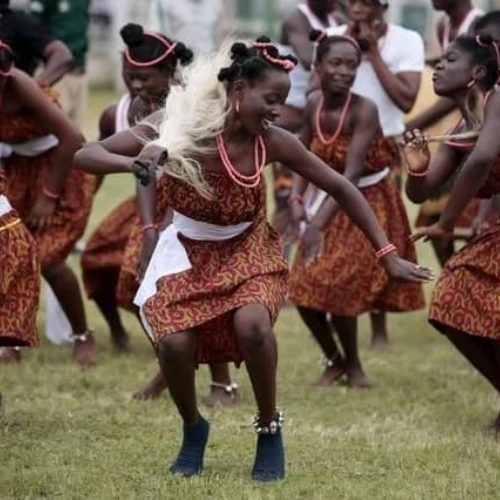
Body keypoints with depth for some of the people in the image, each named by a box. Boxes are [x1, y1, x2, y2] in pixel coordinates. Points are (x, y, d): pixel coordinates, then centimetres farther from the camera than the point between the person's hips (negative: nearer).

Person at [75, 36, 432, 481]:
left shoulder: (272, 142, -19)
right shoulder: (184, 131, -24)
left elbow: (341, 189, -7)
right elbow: (85, 156, -24)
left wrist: (388, 255, -7)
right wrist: (132, 163, -46)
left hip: (248, 250, 0)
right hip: (188, 253, 0)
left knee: (252, 324, -29)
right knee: (174, 343, -21)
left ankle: (270, 429, -4)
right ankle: (193, 429, 11)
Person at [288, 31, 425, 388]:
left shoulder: (364, 111, -26)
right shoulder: (314, 105, -8)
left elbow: (352, 174, -31)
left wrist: (319, 224, -38)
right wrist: (297, 199, -16)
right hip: (330, 200, 6)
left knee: (337, 286, -14)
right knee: (305, 289, 0)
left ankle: (353, 364, 10)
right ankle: (334, 359, 24)